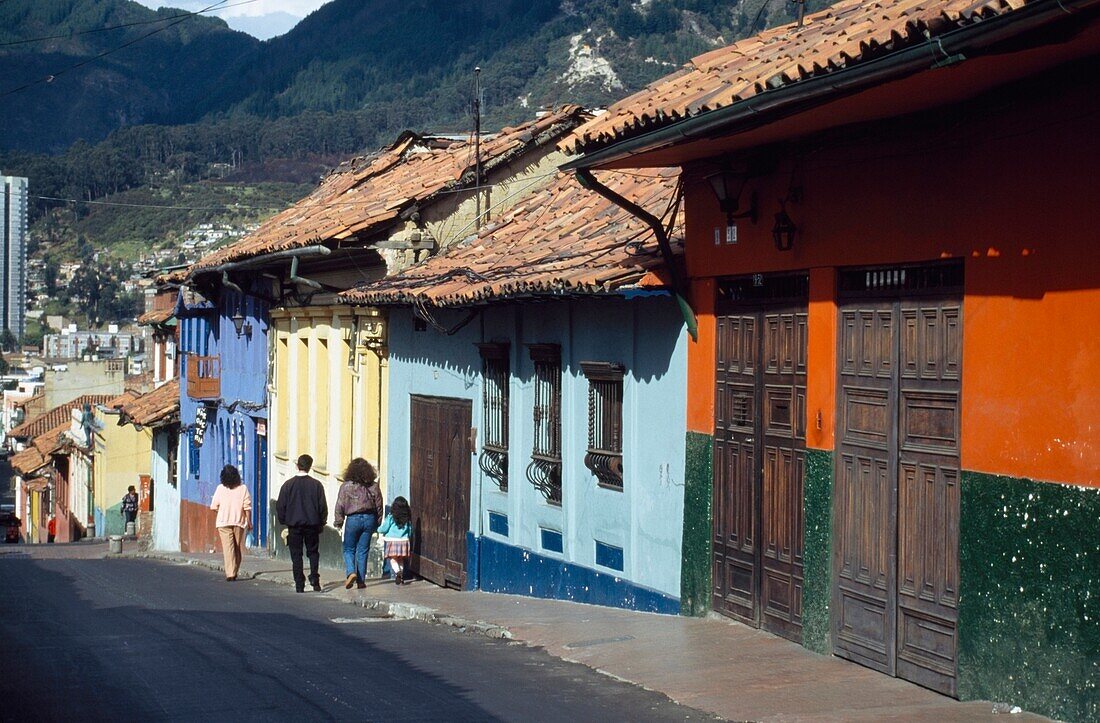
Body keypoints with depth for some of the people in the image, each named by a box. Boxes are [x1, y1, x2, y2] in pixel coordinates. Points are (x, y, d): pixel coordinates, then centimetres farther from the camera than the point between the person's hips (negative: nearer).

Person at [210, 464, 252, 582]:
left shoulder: (220, 488, -3)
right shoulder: (243, 488, -3)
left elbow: (214, 507, -1)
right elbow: (247, 507, -6)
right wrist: (249, 521, 3)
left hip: (224, 523, -1)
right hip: (239, 522, 1)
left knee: (228, 548, -4)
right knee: (238, 549, 13)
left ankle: (230, 574, -14)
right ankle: (234, 573, 17)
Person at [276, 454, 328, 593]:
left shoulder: (288, 484, -3)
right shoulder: (316, 484, -3)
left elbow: (280, 506, 0)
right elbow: (323, 506, -1)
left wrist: (284, 522, 11)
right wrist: (321, 523, 10)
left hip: (294, 525, 0)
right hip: (312, 524, 0)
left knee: (296, 555, 5)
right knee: (313, 552, 14)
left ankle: (299, 584, 1)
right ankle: (314, 578, -3)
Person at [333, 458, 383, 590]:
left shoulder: (346, 486, -7)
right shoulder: (373, 486, 1)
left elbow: (340, 506, -5)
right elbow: (379, 506, 6)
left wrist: (339, 522, 7)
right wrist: (376, 524, 16)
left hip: (353, 519, -3)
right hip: (369, 519, 3)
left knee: (349, 549, 10)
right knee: (363, 551, 9)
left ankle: (351, 572, -14)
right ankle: (361, 580, 9)